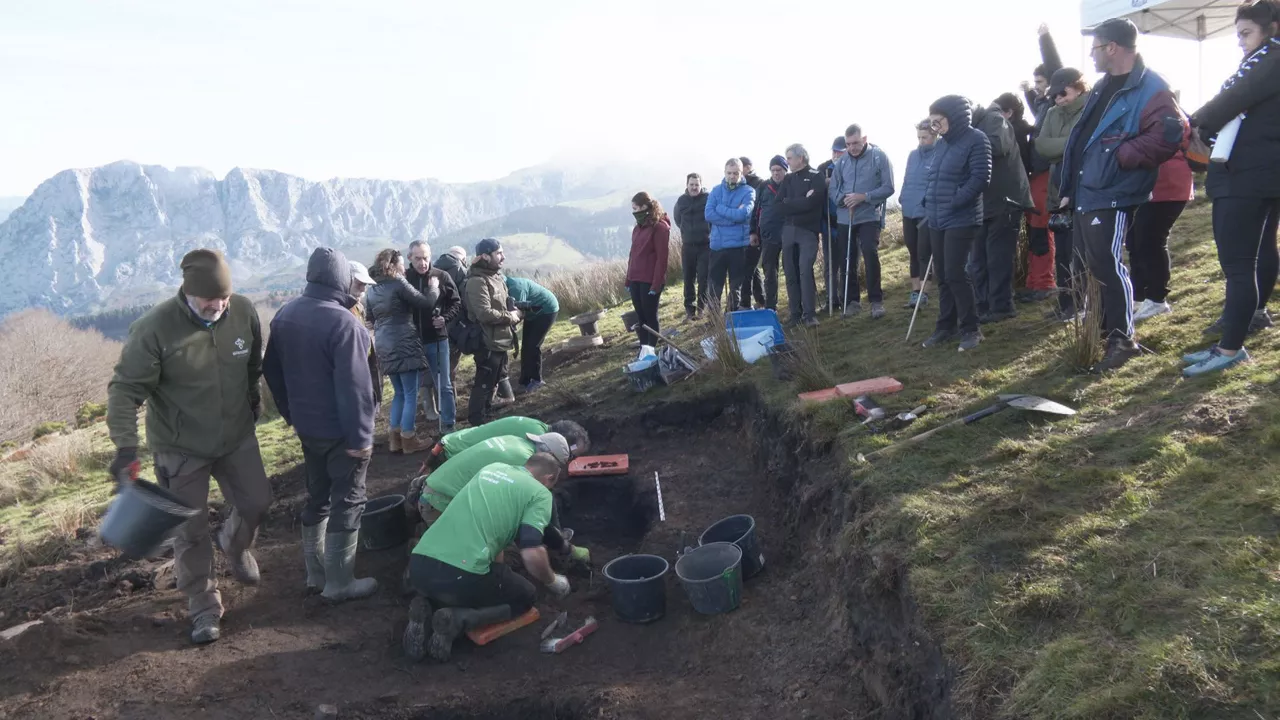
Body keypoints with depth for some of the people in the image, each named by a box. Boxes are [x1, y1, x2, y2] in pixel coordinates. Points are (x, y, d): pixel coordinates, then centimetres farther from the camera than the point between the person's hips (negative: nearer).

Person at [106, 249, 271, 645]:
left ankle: (234, 544, 48)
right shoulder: (154, 328, -25)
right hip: (181, 447, -4)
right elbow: (125, 390, -20)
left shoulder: (244, 311, -13)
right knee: (190, 530, 5)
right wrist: (126, 446, -28)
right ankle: (204, 604, 22)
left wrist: (254, 399, 18)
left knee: (257, 502, 14)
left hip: (237, 436, 4)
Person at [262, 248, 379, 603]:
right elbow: (354, 386, -25)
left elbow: (272, 370, 13)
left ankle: (316, 574, 29)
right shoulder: (343, 323, -24)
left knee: (317, 497, 19)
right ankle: (339, 582, 11)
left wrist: (291, 413, 22)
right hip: (341, 431, -8)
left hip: (307, 426, 8)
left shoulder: (285, 314, 4)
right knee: (347, 502, 4)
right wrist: (361, 435, -18)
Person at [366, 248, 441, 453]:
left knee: (399, 393, 17)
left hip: (385, 348, 8)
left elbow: (371, 317, 23)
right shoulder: (399, 284, -11)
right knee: (411, 395, 0)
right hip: (404, 346, -8)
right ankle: (409, 440, 2)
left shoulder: (370, 291, 11)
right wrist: (434, 288, 6)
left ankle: (395, 438, 17)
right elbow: (426, 304, -10)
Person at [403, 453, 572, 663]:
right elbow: (532, 555, -10)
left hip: (418, 566, 6)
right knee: (525, 597, 22)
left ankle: (424, 606, 8)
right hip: (461, 576, -6)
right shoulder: (540, 493, 5)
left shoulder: (493, 468, 25)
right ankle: (458, 619, -3)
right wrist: (553, 581, 11)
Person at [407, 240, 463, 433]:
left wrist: (445, 318, -12)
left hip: (437, 339, 0)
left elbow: (457, 303, 4)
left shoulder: (441, 276, -3)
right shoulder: (403, 277, -5)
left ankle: (448, 425, 17)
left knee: (444, 385, 6)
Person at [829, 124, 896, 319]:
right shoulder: (842, 161, 8)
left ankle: (876, 300, -3)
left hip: (869, 216, -4)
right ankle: (852, 300, 20)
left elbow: (888, 188, -7)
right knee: (847, 260, 8)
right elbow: (833, 189, 9)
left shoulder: (879, 157, -3)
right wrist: (843, 199, -12)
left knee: (871, 255, -15)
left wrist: (864, 196, -18)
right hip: (844, 218, 4)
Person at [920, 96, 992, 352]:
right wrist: (929, 204, 7)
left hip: (961, 221, -7)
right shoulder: (941, 143, 14)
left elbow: (980, 178, -16)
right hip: (937, 221, 7)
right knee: (942, 276, 11)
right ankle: (946, 326, 22)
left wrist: (954, 203, -18)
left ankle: (970, 329, 3)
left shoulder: (976, 139, -9)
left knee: (955, 275, -9)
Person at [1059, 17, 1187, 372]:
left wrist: (1121, 156, -19)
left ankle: (1122, 339, 5)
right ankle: (1098, 328, 29)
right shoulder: (1103, 87, 16)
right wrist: (1070, 190, 18)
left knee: (1107, 266, -8)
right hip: (1084, 194, 9)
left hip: (1110, 197, -9)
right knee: (1089, 266, 15)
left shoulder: (1151, 89, -13)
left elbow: (1167, 136, -25)